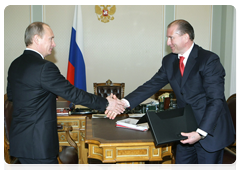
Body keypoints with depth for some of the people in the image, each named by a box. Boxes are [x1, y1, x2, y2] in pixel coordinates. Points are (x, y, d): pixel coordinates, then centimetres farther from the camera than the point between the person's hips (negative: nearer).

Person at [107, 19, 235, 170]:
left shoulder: (209, 60, -16)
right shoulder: (169, 61, 4)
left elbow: (216, 100, -20)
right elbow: (152, 85, 0)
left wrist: (200, 133, -27)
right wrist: (125, 102, -13)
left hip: (210, 130, -6)